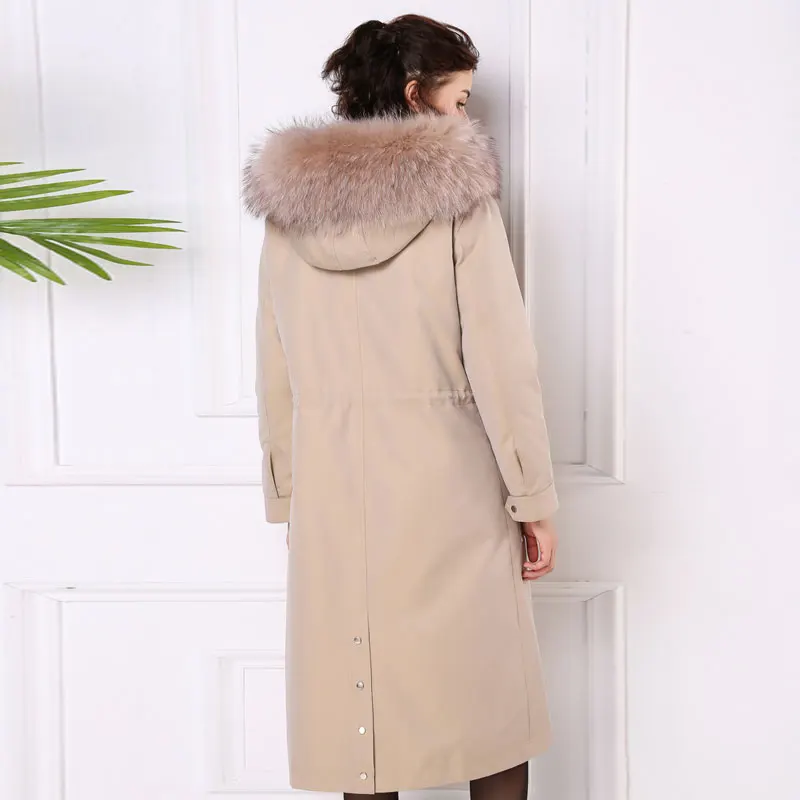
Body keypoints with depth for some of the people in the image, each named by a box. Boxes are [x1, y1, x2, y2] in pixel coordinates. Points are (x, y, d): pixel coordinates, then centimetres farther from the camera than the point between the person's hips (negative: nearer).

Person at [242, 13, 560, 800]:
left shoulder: (288, 204, 5)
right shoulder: (457, 194, -7)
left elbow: (274, 377, 7)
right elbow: (501, 362, -10)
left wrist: (289, 501, 15)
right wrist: (535, 500, -2)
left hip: (332, 491, 4)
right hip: (448, 488, -3)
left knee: (359, 709, 15)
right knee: (489, 706, 13)